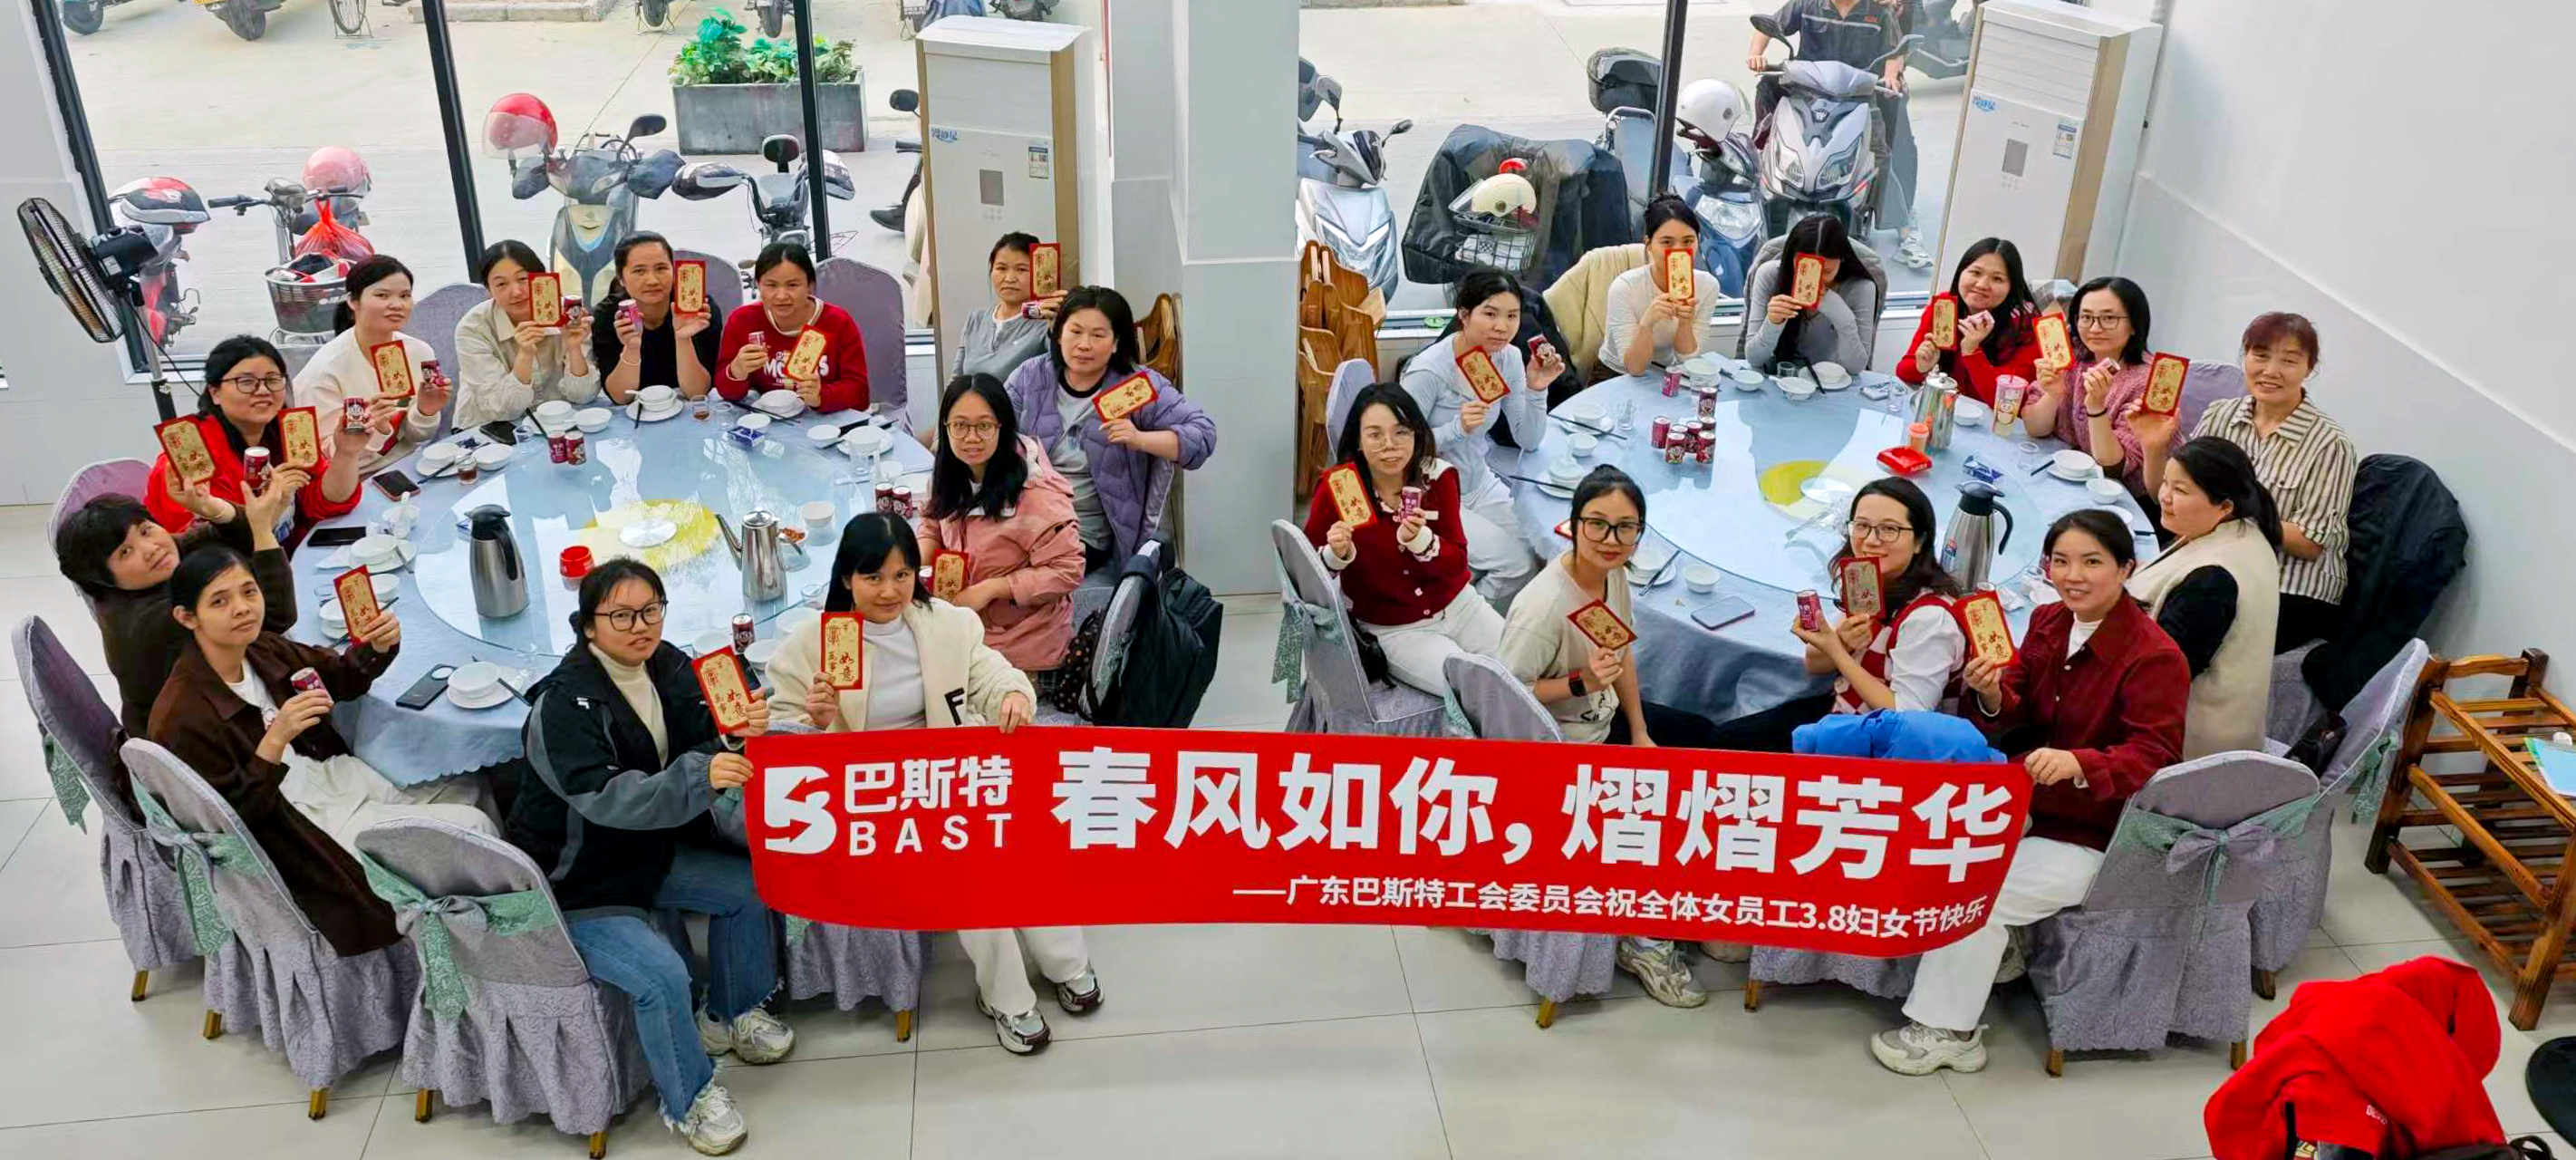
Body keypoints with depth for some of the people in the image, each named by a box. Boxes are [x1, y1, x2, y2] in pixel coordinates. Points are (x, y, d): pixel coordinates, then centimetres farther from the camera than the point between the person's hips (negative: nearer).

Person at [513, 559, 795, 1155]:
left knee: (749, 886, -2)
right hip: (575, 879, -7)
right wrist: (699, 776, -49)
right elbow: (607, 798, -36)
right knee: (661, 974, -22)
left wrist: (742, 733, -27)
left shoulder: (668, 665, -4)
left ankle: (730, 1014, 21)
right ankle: (689, 1100, 2)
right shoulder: (564, 702, -25)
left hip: (653, 849, 7)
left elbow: (709, 746, -3)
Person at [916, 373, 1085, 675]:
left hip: (1020, 641, -7)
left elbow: (1067, 571, -23)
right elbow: (933, 526, 15)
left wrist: (989, 589, -25)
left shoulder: (1036, 493, -25)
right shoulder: (952, 475, -2)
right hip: (964, 623, 7)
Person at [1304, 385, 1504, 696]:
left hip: (1457, 606, 4)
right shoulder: (1336, 488, -17)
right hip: (1392, 630, -4)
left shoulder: (1437, 476, -9)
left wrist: (1420, 539, -28)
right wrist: (1337, 554, -29)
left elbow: (1457, 563, -8)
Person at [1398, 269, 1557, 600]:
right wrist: (1458, 428, -33)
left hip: (1480, 484, 7)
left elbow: (1529, 439, 1)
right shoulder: (1428, 371, -25)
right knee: (1518, 564, -18)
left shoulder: (1509, 358, -4)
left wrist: (1537, 389, -15)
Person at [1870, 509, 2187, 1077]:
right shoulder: (2048, 621, 5)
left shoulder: (2155, 657, -18)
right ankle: (1997, 948, 10)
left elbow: (2152, 755, -24)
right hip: (2027, 805, 8)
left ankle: (1945, 1032, -3)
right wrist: (1992, 697, -18)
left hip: (2092, 835, -8)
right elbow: (2019, 716, 7)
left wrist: (2077, 764, -43)